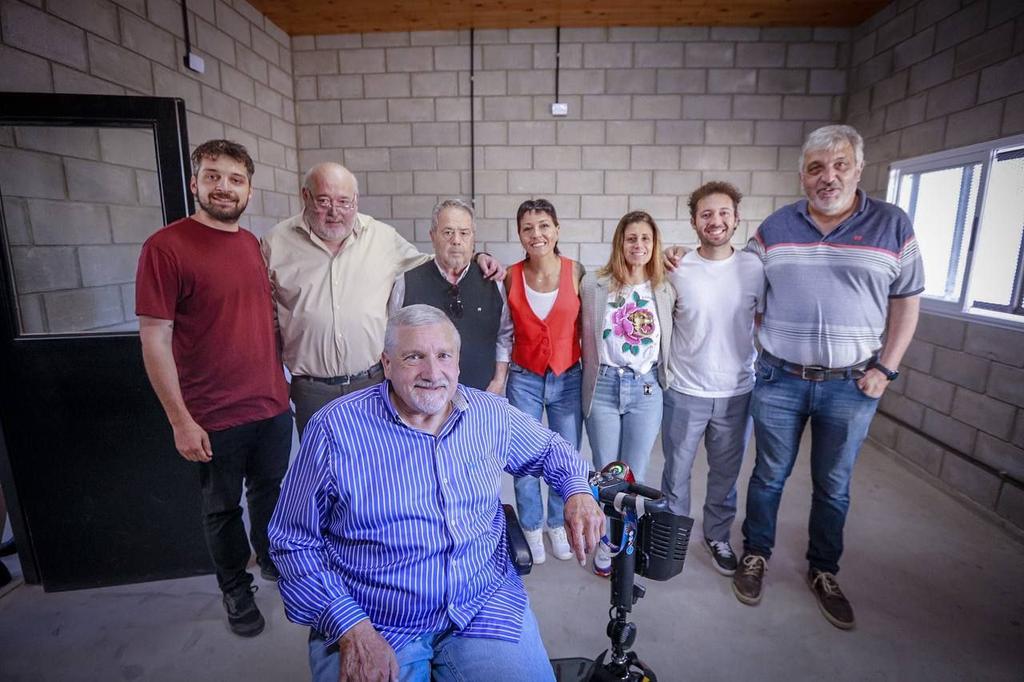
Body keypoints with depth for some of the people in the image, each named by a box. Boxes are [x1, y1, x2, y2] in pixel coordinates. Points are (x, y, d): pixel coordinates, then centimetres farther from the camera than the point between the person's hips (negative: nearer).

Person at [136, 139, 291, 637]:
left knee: (271, 491, 22)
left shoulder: (252, 244, 6)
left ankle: (272, 559, 47)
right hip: (215, 418, -5)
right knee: (223, 508, 16)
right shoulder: (165, 247, -13)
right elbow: (155, 339, -13)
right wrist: (181, 420, -14)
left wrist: (281, 380, 13)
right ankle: (236, 588, 38)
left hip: (273, 405, 5)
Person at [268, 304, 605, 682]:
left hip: (487, 605, 2)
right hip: (373, 626, -1)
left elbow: (549, 447, 16)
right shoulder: (335, 428, -11)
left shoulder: (492, 414, -2)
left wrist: (577, 490, -5)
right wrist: (352, 630, -14)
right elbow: (294, 542, -5)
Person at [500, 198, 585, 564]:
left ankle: (557, 525, 40)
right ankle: (531, 528, 37)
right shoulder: (511, 276, -6)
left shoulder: (575, 272, -8)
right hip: (524, 380, 0)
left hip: (568, 379, 1)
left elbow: (585, 326, 0)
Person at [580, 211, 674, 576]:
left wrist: (663, 376, 5)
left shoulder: (666, 289, 2)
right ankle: (607, 541, 35)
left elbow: (671, 340, 11)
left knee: (634, 475, 12)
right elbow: (586, 335, 4)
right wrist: (593, 374, 6)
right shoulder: (593, 284, -3)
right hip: (604, 386, -1)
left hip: (646, 389, 1)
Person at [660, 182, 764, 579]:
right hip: (685, 391, -1)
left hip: (738, 392, 2)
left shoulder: (755, 268, -3)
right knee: (676, 472, 13)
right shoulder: (676, 270, -8)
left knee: (725, 475, 18)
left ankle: (717, 536, 41)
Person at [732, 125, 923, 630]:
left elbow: (906, 301, 3)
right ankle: (755, 555, 33)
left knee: (833, 486, 15)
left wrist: (886, 367, -4)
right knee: (769, 475, 13)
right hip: (779, 379, 0)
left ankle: (823, 571, 36)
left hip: (851, 385, 0)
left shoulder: (892, 225, 0)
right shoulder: (775, 226, 1)